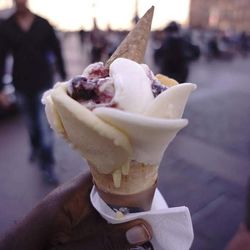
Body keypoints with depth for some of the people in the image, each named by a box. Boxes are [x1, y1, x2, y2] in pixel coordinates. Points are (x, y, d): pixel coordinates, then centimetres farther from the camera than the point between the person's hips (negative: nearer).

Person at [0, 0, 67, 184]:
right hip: (22, 85, 2)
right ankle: (35, 147, 44)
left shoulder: (43, 24, -2)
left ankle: (47, 165, 6)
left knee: (45, 124, -5)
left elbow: (57, 52, 2)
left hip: (43, 83, -2)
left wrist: (64, 78, 1)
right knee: (31, 122, 16)